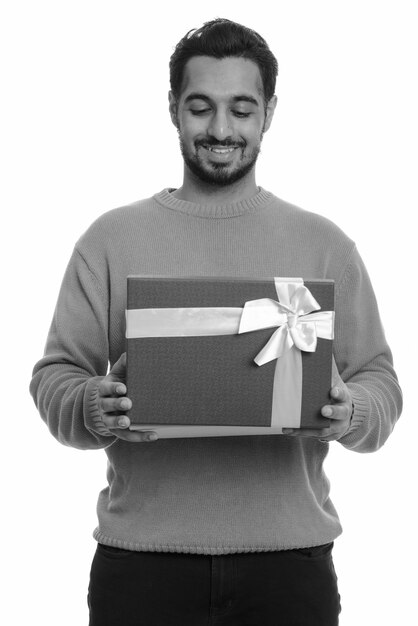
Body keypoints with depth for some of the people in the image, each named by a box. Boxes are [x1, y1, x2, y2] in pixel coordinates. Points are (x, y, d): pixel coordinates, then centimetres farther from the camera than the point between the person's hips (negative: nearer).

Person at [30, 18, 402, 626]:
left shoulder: (325, 244, 8)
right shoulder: (111, 238, 6)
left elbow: (381, 381, 7)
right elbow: (54, 375, 4)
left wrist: (351, 411, -15)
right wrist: (95, 409, -17)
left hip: (289, 557, 1)